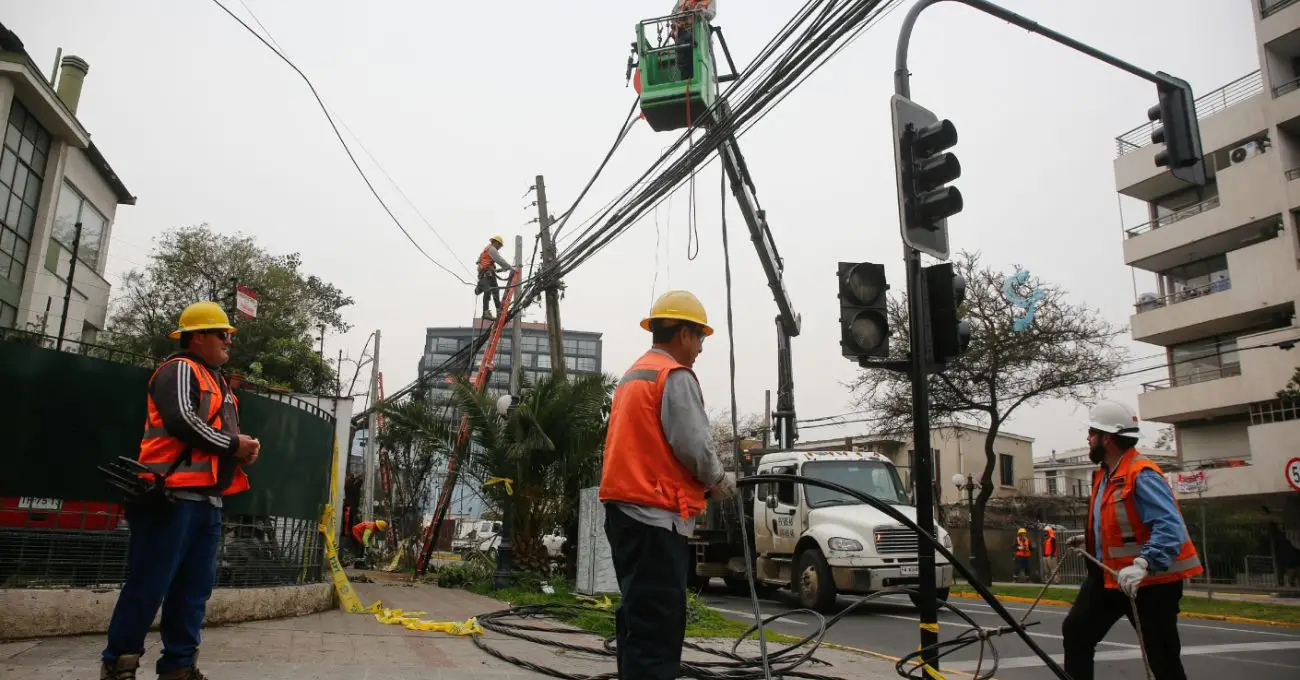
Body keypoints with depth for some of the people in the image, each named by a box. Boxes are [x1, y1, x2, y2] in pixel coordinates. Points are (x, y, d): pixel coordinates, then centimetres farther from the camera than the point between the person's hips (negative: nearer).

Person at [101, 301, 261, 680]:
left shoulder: (217, 381, 24)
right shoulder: (180, 369, -3)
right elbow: (182, 421, -18)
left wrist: (245, 447, 5)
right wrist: (233, 444, -9)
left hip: (208, 499, 9)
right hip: (174, 494, -9)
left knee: (194, 588, 9)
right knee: (149, 585, -4)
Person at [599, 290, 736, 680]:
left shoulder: (631, 376, 20)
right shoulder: (676, 375, -9)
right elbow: (693, 445, -17)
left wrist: (705, 481, 19)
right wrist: (719, 481, 2)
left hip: (624, 507, 10)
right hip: (655, 514, -10)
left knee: (639, 618, 15)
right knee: (658, 625, -8)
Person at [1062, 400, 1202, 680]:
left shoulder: (1142, 474, -22)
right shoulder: (1105, 473, 9)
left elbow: (1170, 527, -32)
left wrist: (1142, 565, -40)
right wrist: (1090, 540, 21)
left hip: (1150, 580, -9)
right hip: (1109, 574, 9)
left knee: (1162, 657, 2)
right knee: (1075, 629, 6)